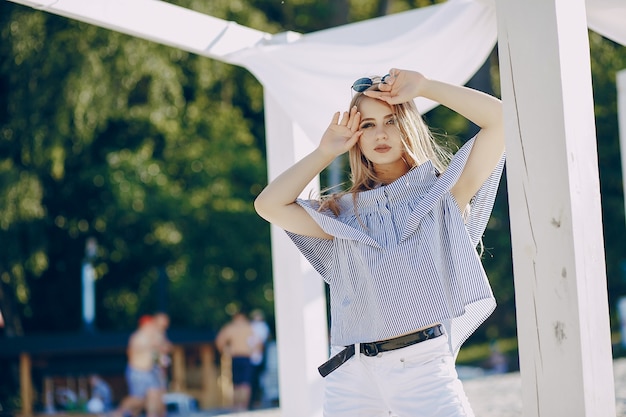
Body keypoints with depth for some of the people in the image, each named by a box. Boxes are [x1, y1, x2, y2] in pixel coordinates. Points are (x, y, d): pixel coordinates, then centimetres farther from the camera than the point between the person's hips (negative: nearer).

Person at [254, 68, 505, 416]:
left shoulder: (442, 192, 10)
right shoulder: (343, 214, 16)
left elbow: (499, 117, 3)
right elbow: (269, 205, 6)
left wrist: (423, 87, 6)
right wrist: (325, 153, 12)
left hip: (426, 369, -2)